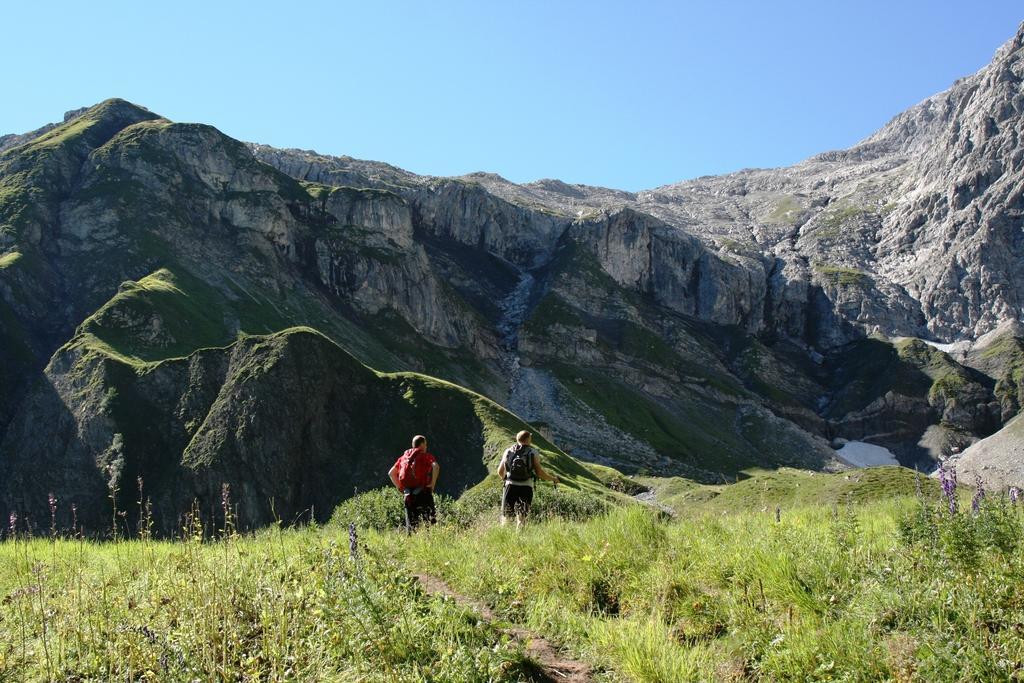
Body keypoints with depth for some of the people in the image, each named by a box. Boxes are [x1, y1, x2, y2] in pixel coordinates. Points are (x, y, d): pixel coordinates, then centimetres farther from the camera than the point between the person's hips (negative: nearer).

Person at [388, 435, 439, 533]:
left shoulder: (404, 457, 18)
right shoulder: (426, 456, 1)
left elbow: (391, 473, 21)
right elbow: (436, 467, -19)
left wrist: (400, 488, 20)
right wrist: (433, 484, -12)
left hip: (408, 494, 5)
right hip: (423, 492, -5)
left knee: (410, 524, 9)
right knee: (429, 521, -3)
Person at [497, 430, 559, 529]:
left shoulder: (508, 451, 7)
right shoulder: (533, 452, -1)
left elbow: (500, 472, 9)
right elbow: (539, 472, -6)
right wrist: (553, 478, 9)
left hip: (510, 485, 2)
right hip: (526, 487, -2)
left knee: (505, 515, 10)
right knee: (521, 516, 3)